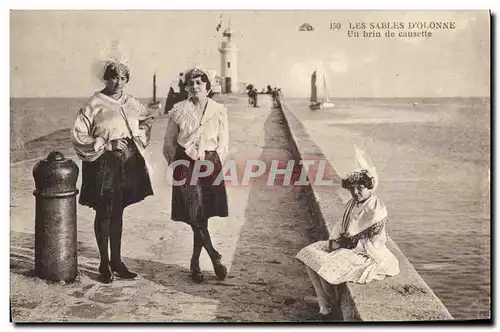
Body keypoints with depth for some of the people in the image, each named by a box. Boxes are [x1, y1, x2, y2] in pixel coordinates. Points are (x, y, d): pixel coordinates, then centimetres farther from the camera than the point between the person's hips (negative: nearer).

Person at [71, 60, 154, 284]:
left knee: (118, 213, 13)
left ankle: (117, 261, 23)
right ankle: (104, 264, 15)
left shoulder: (131, 103, 8)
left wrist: (140, 136, 11)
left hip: (128, 163, 5)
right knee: (104, 215, 3)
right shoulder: (94, 105, -8)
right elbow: (78, 135, -10)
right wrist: (106, 144, -14)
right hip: (104, 164, -5)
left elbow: (148, 118, 28)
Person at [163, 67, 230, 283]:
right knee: (195, 217, -8)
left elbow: (223, 143, 7)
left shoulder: (219, 110, 4)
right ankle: (215, 257, 4)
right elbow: (169, 141, 9)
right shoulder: (178, 111, 3)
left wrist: (214, 163, 0)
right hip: (186, 166, 0)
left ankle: (195, 263, 17)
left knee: (202, 216, 1)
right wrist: (176, 165, 4)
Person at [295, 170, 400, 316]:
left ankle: (330, 301, 5)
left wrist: (345, 244, -16)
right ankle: (322, 300, -2)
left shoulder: (377, 210, -20)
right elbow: (341, 225, 13)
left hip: (365, 255, -9)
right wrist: (334, 240, -7)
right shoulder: (352, 203, 5)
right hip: (346, 245, 9)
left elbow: (374, 245, -20)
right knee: (310, 254, -4)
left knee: (324, 266, -22)